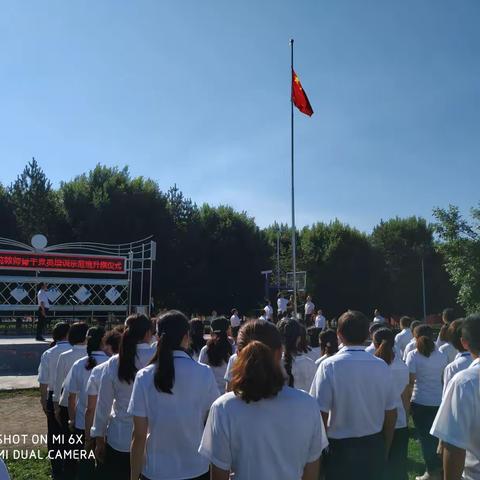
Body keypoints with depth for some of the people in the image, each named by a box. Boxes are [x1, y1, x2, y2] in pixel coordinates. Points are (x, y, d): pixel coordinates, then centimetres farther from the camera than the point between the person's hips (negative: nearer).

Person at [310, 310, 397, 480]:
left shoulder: (329, 366, -18)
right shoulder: (382, 366, -7)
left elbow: (321, 414, -17)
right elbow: (391, 413, 2)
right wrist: (385, 449, 17)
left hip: (340, 447, -3)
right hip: (374, 446, 3)